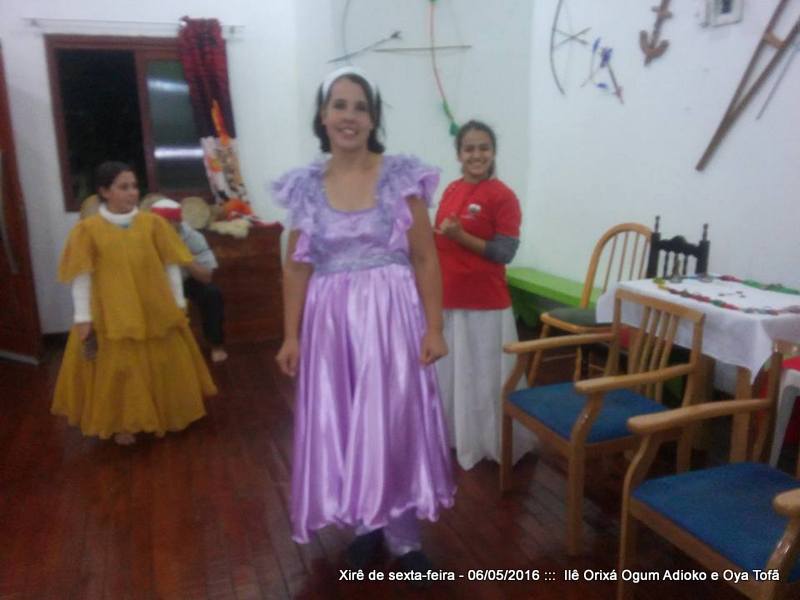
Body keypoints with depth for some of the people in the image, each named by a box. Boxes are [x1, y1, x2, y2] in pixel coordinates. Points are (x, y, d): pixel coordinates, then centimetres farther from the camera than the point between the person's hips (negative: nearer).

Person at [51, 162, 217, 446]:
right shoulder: (88, 229, -7)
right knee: (118, 371, 9)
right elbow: (82, 277, -5)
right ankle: (122, 425, 30)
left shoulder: (152, 223, -1)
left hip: (156, 311, 3)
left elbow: (171, 265, 4)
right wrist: (83, 318, -7)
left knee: (163, 368, 15)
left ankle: (166, 417, 37)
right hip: (111, 317, -2)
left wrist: (178, 303, 4)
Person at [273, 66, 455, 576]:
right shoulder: (305, 186, 3)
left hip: (391, 317, -2)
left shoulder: (402, 177, -3)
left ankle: (403, 537, 24)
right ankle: (368, 525, 32)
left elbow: (425, 259, -3)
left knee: (395, 425, 4)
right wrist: (291, 336, 2)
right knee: (341, 428, 10)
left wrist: (434, 328, -8)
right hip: (331, 321, 3)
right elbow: (297, 268, 6)